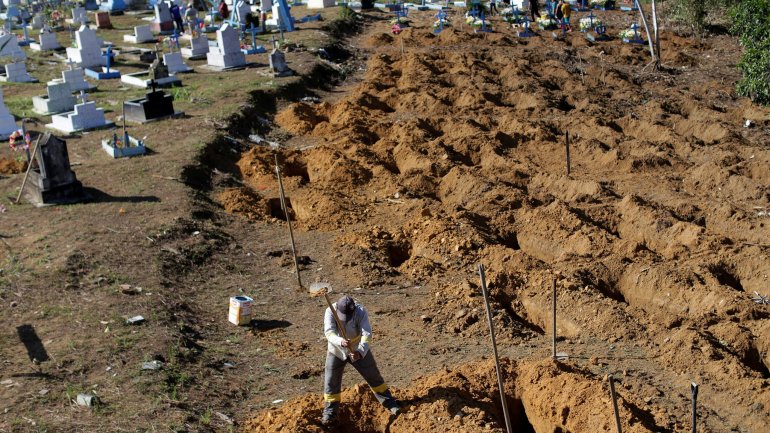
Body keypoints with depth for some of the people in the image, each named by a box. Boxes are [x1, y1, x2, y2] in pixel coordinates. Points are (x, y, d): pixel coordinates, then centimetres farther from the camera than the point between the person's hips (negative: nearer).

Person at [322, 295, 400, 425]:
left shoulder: (361, 311, -27)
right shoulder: (330, 311, -26)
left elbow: (367, 333, -33)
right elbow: (329, 332, -37)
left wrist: (360, 351, -49)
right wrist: (340, 341, -57)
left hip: (358, 350, 0)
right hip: (336, 351, 0)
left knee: (374, 376, 9)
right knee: (331, 382, 4)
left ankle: (390, 403, 24)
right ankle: (329, 413, 20)